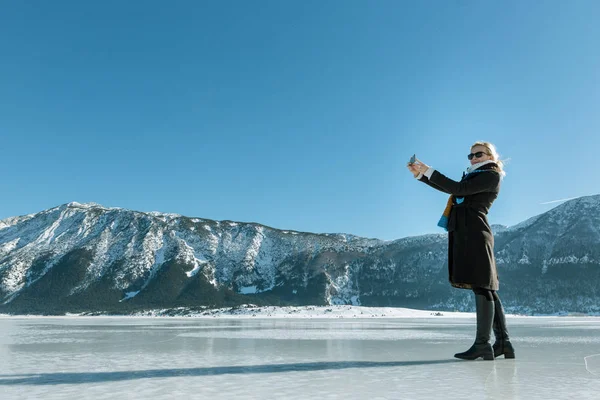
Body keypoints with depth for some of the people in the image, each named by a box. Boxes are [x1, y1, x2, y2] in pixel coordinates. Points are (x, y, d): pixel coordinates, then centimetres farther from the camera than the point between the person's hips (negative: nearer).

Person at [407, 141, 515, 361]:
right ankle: (503, 342, 11)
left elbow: (458, 189, -13)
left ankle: (482, 344, -11)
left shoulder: (491, 175, -1)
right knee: (486, 288, 7)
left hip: (475, 233, -9)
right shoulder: (474, 177, 27)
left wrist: (429, 171, -12)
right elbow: (448, 188, 27)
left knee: (482, 286, -10)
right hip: (464, 233, 9)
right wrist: (420, 175, 19)